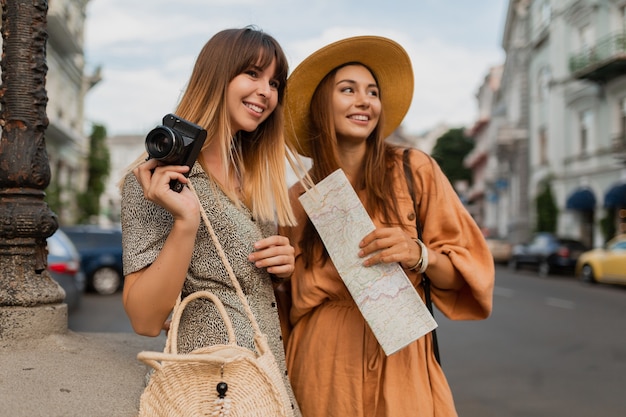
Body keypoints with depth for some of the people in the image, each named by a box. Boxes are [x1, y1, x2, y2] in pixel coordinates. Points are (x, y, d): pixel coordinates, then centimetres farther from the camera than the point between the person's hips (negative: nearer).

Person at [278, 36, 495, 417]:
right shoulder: (300, 197, 3)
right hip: (324, 368, 2)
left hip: (399, 360, -1)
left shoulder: (414, 169, -4)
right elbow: (296, 298, 8)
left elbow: (467, 274, -3)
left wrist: (419, 255, -21)